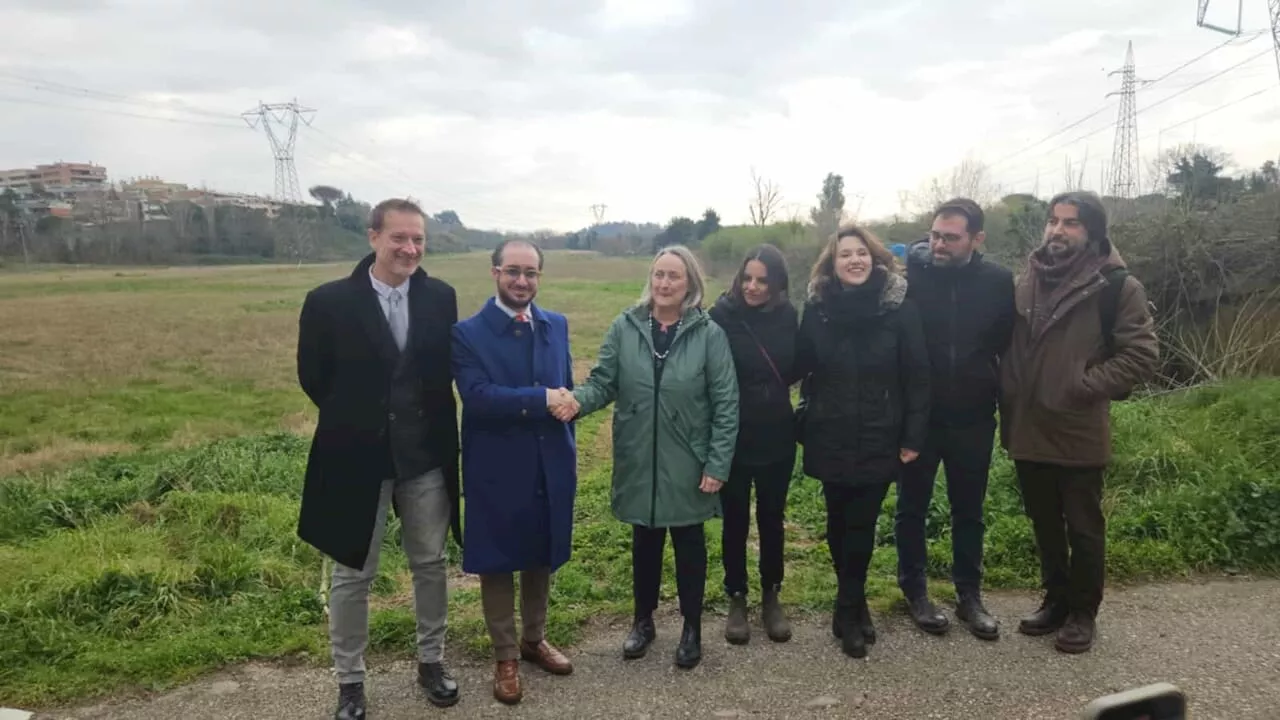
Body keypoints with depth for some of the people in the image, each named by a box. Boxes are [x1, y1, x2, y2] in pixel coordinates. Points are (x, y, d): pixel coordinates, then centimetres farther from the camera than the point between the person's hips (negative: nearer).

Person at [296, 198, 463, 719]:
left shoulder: (440, 297, -4)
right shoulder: (329, 302, -12)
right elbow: (313, 377, -1)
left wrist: (428, 420, 1)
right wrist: (355, 419, 5)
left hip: (426, 456, 3)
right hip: (357, 457, -2)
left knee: (430, 564, 15)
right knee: (352, 575, 11)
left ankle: (431, 661, 34)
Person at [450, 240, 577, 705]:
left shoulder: (556, 326, 7)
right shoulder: (468, 333, -10)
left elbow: (565, 389, 11)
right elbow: (477, 396, -23)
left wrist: (568, 450, 6)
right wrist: (540, 399, -26)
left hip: (550, 466, 5)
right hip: (497, 469, -4)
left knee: (542, 558, 18)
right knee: (497, 563, 10)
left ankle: (534, 639, 39)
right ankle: (505, 656, 27)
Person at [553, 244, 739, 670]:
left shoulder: (709, 334, -9)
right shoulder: (625, 328, -3)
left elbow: (726, 403, -8)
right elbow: (603, 382, -2)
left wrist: (718, 464, -11)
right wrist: (578, 400, -25)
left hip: (688, 464, -2)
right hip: (638, 461, 2)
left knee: (689, 544, 13)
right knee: (644, 542, 17)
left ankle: (692, 628, 32)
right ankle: (643, 621, 37)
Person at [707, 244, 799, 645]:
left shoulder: (788, 316, -3)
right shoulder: (722, 315, -11)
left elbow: (795, 369, 7)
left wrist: (771, 391, -8)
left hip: (777, 435, 2)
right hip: (732, 435, -2)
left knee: (771, 518, 14)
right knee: (735, 520, 10)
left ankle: (771, 597, 31)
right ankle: (736, 600, 26)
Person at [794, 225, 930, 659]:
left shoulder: (899, 307, -7)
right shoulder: (817, 307, -1)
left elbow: (917, 375, -5)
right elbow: (800, 366, 4)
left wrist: (913, 436, -6)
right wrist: (804, 425, -1)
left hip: (879, 439, -2)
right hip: (831, 438, 2)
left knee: (862, 524, 2)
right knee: (840, 523, 11)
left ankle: (847, 611, 19)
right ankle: (854, 605, 30)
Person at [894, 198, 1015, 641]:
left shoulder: (998, 281, -5)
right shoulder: (912, 274, -10)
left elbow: (1006, 343, 5)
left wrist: (998, 393, 0)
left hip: (973, 417, 2)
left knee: (969, 510, 15)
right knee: (912, 508, 12)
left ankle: (969, 595, 30)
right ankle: (915, 592, 29)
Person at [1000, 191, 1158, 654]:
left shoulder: (1116, 285, -9)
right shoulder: (1026, 281, 6)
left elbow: (1142, 355, -11)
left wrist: (1084, 387, -16)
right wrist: (1008, 407, 6)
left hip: (1079, 434, -5)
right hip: (1028, 431, 5)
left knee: (1083, 529, 10)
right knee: (1045, 525, 17)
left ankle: (1083, 612, 26)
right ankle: (1056, 600, 35)